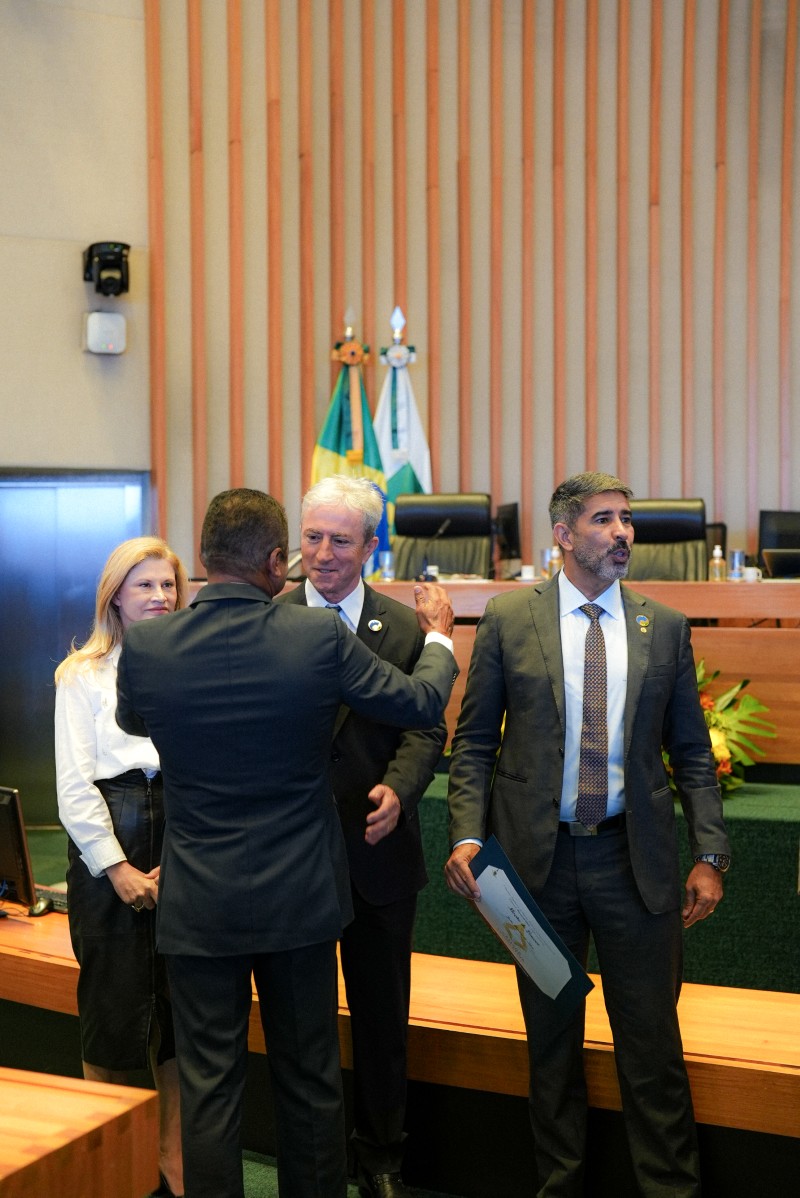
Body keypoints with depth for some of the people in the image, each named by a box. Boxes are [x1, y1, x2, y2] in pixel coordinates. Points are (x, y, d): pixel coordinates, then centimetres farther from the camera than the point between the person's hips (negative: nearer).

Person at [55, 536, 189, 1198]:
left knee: (183, 1002, 6)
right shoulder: (83, 674, 5)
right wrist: (118, 868, -7)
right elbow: (75, 785, 0)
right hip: (109, 846, -2)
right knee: (113, 1001, 3)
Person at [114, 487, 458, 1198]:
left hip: (199, 905, 0)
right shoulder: (320, 637, -16)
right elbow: (423, 703, -2)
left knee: (209, 1086, 11)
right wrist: (439, 635, 19)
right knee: (310, 1077, 17)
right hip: (300, 898, 0)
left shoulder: (146, 647, -12)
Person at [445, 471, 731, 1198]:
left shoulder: (665, 628, 4)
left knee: (652, 1042, 7)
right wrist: (467, 836, -10)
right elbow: (474, 742, 1)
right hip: (538, 857, 0)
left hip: (636, 858, 1)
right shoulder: (508, 620, -1)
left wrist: (709, 855, -1)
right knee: (551, 1041, 14)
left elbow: (691, 752, 6)